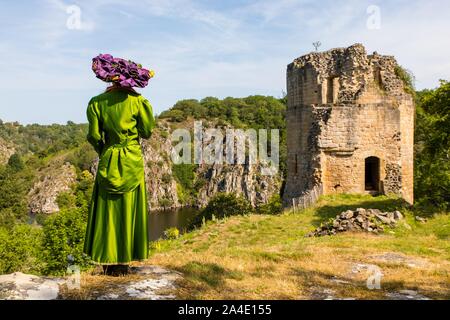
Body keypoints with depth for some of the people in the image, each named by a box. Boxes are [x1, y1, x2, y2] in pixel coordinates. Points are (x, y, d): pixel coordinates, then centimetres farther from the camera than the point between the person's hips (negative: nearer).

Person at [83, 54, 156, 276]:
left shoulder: (98, 102, -2)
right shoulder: (136, 100, -6)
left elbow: (94, 135, -3)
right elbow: (147, 131, -1)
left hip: (108, 160, 1)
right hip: (133, 161, -1)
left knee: (108, 210, 8)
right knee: (129, 210, 6)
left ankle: (109, 262, 13)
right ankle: (124, 262, 12)